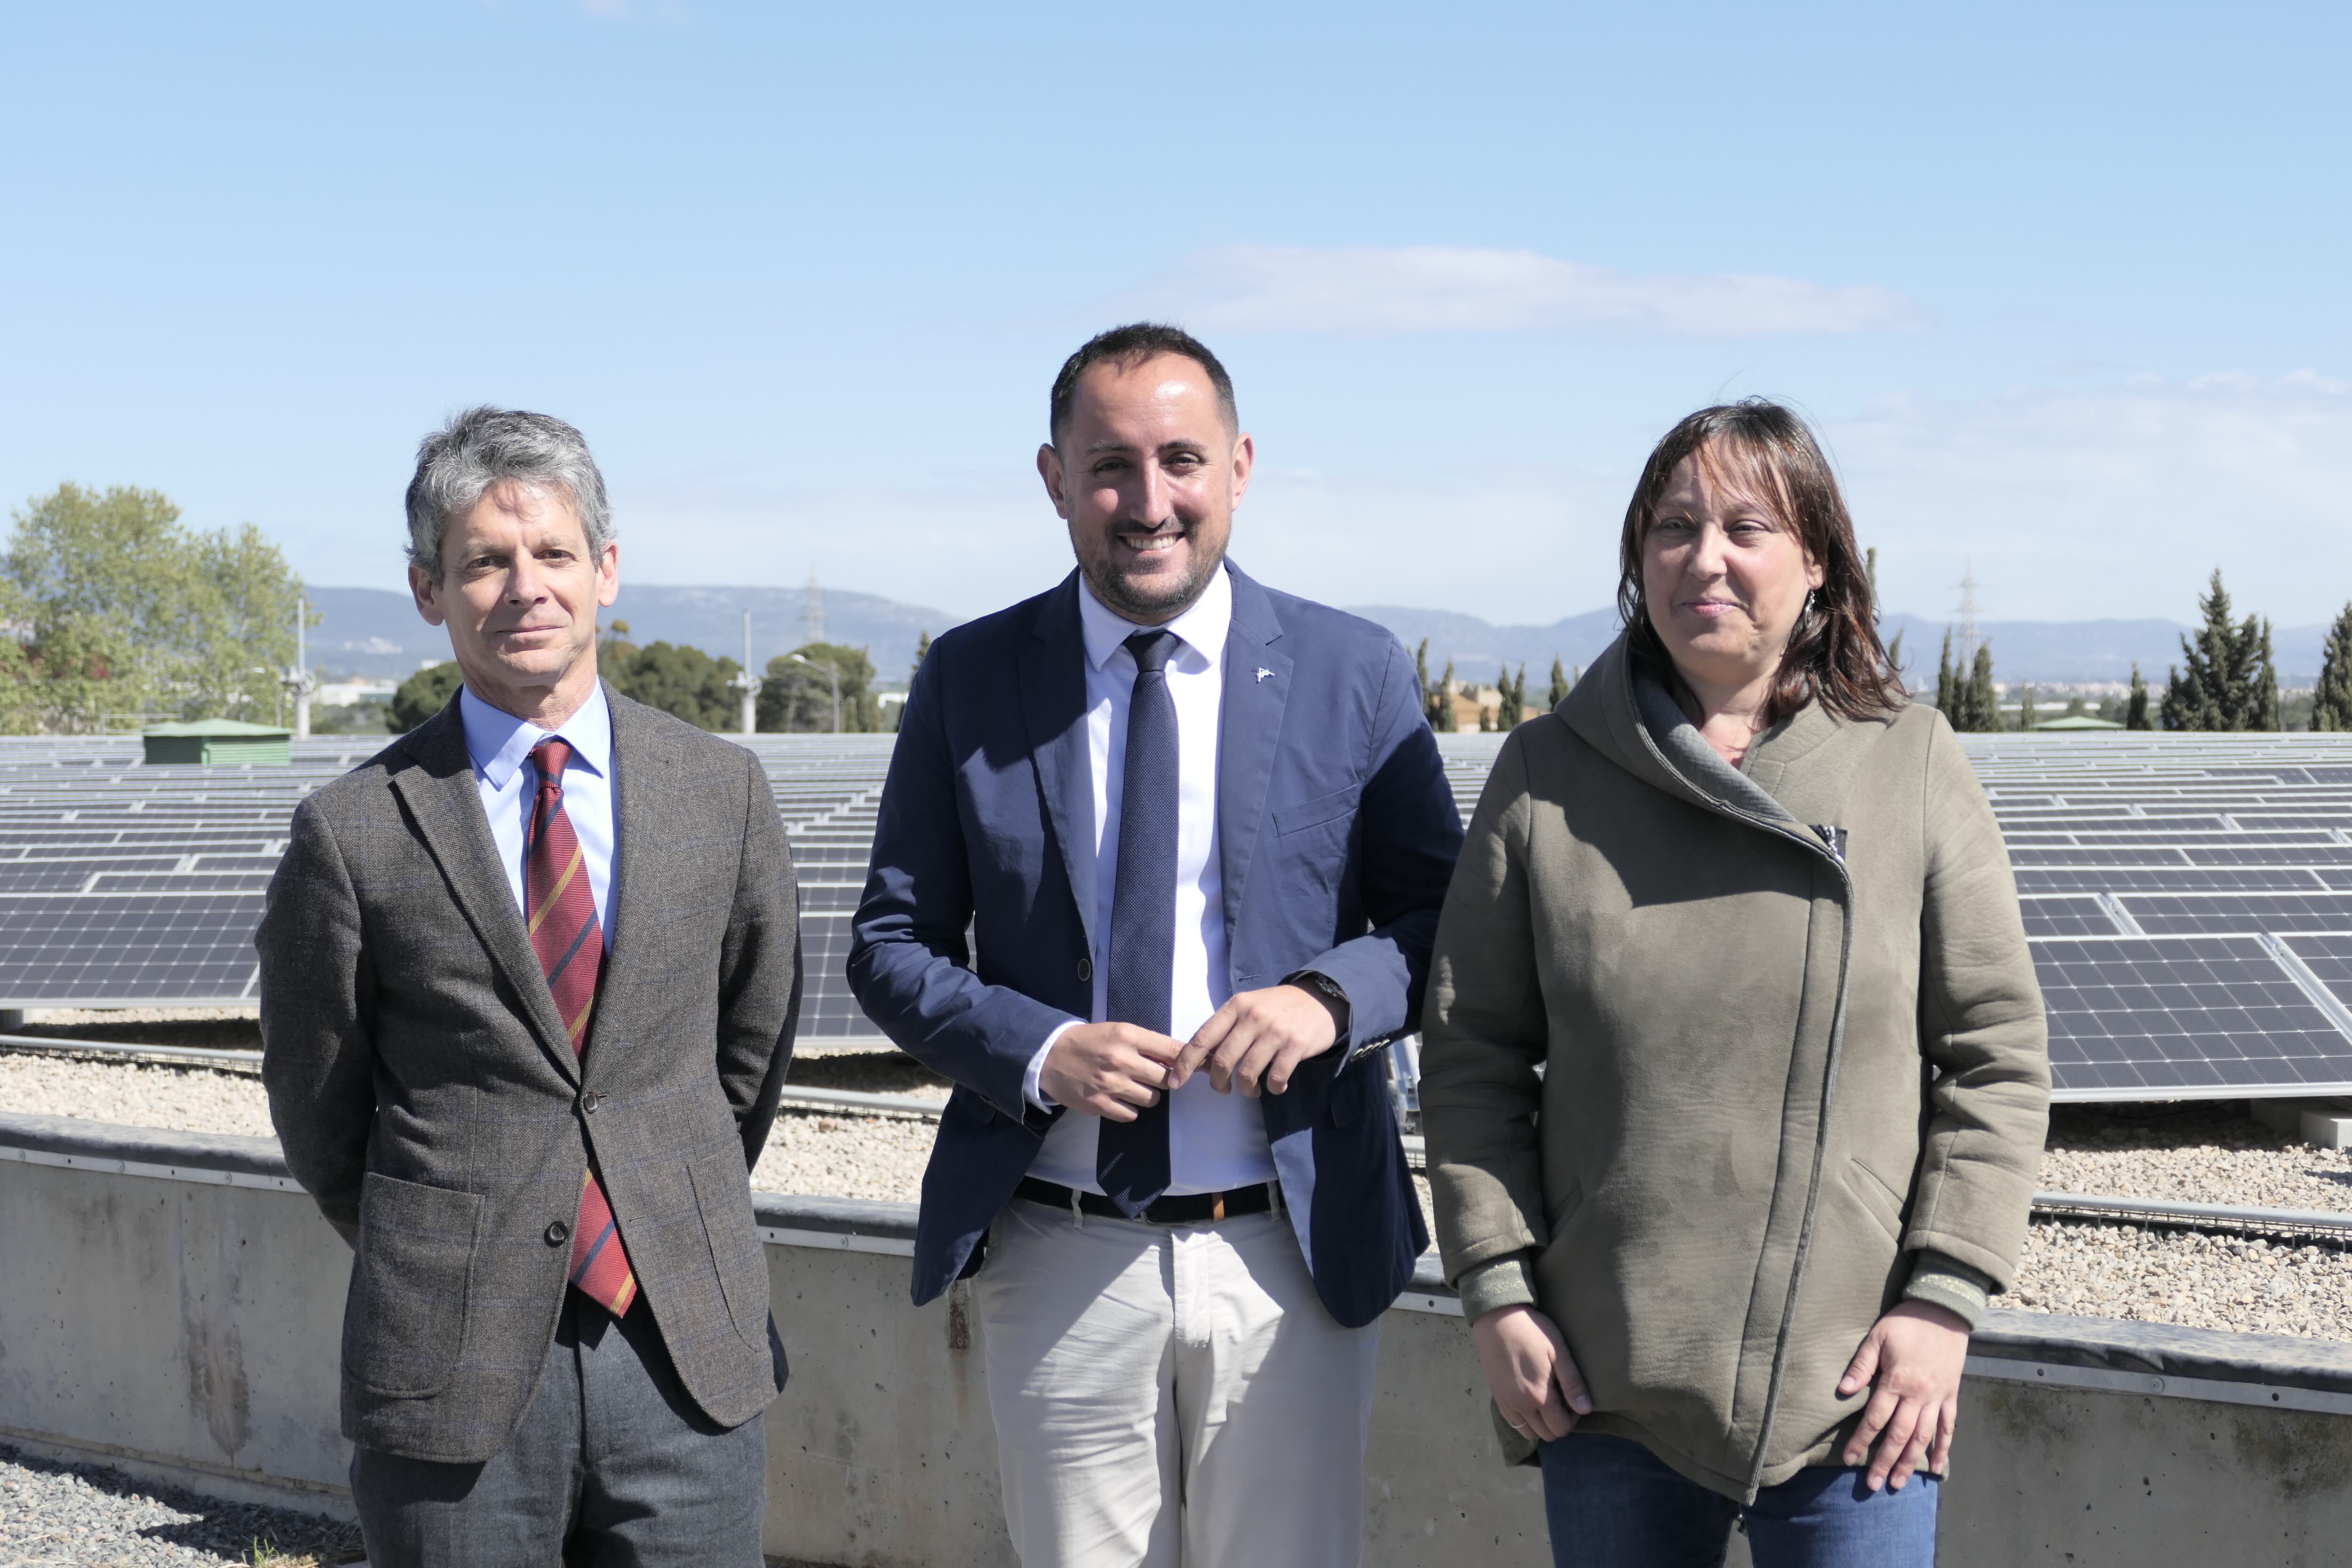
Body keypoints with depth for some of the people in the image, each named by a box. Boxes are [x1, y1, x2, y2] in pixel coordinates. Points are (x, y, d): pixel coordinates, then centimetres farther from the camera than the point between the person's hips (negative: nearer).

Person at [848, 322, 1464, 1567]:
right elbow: (890, 947, 5)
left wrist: (1333, 995, -16)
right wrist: (1036, 1051, -13)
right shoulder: (969, 682, 3)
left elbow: (1443, 919, 5)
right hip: (1062, 1262, 1)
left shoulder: (1353, 673, 1)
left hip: (1290, 1251, 0)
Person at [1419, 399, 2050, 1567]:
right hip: (1604, 1387, 1)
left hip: (1854, 1387, -1)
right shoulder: (1546, 778, 3)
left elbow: (1999, 1054, 3)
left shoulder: (1914, 766, 2)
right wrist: (1498, 1292, -1)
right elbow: (1469, 1057, 6)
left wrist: (1943, 1297, -4)